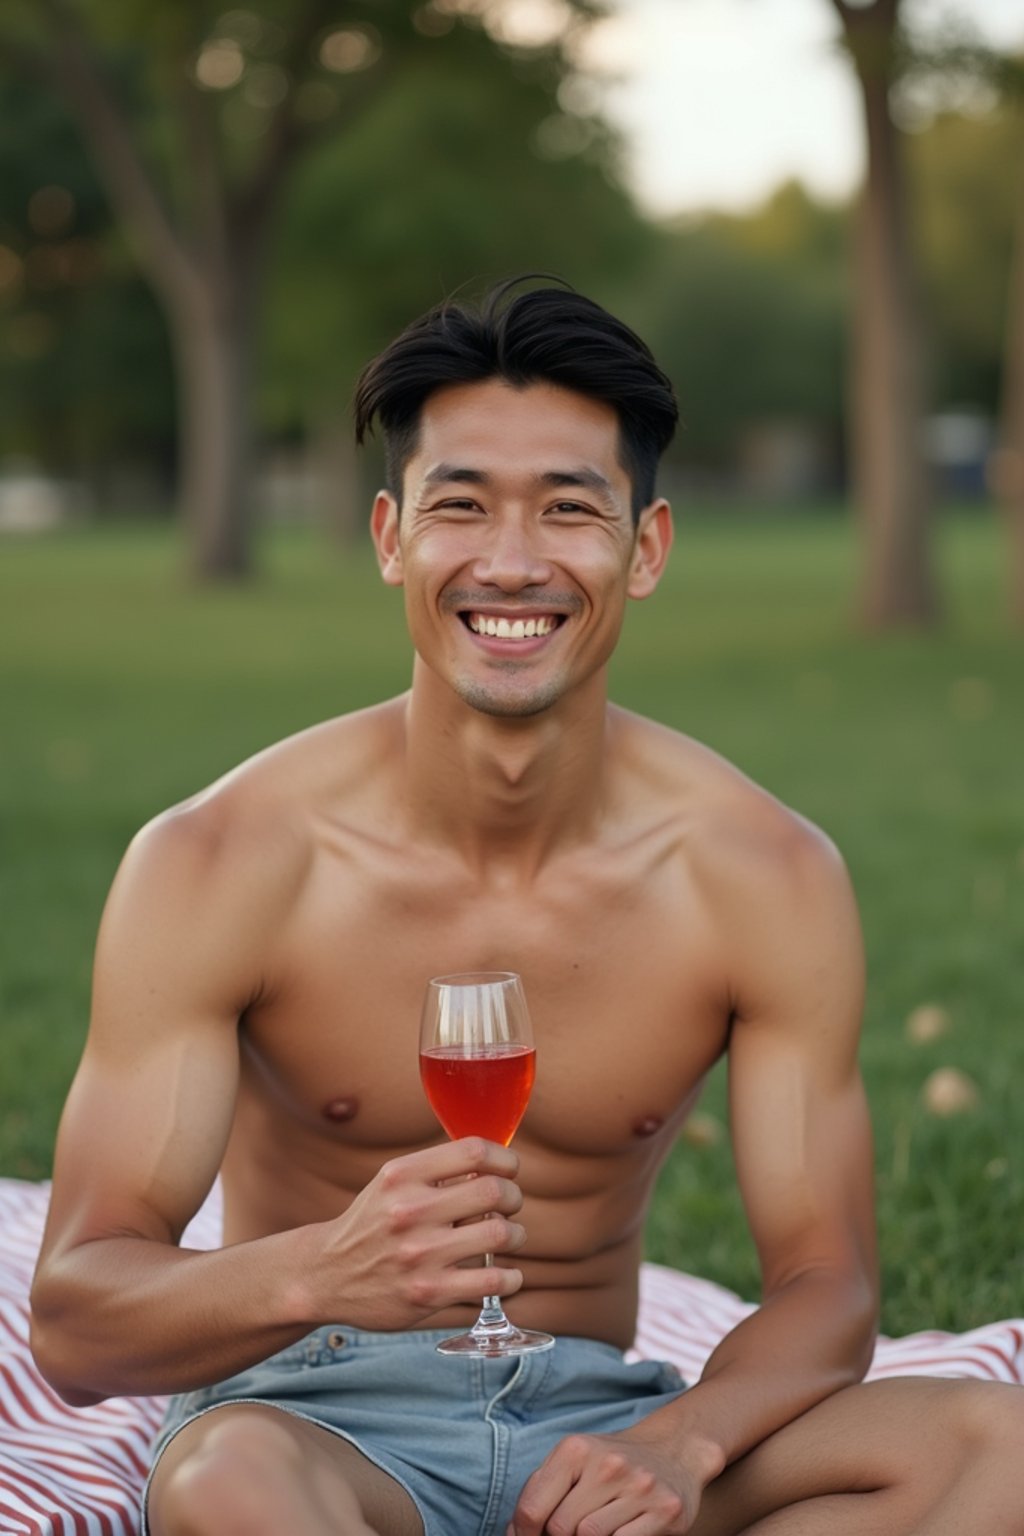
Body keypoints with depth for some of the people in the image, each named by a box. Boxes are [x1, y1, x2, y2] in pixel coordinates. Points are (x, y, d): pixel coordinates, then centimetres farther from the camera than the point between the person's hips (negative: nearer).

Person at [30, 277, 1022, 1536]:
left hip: (595, 1426, 3)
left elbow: (823, 1285, -3)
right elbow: (73, 1326, -16)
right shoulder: (219, 866, -13)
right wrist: (318, 1272, -38)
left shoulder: (767, 877, -6)